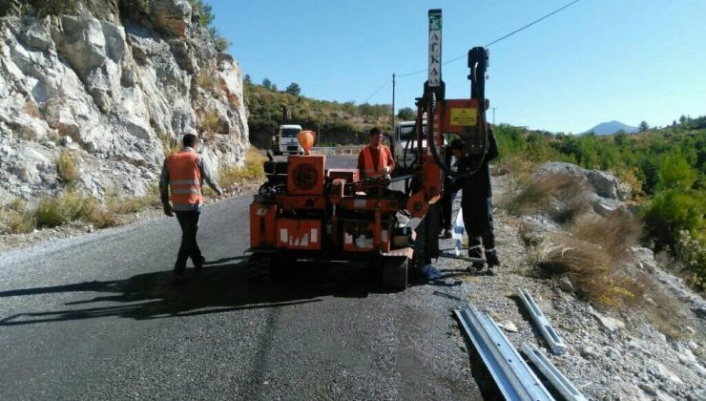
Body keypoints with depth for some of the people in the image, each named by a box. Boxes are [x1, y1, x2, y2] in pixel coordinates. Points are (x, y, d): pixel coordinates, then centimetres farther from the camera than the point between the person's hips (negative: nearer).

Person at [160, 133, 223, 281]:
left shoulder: (169, 159, 8)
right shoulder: (198, 159, -3)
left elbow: (163, 184, 6)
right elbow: (209, 179, 4)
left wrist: (165, 204, 13)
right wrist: (219, 190, 23)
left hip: (177, 205, 5)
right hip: (193, 203, -5)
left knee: (188, 234, 20)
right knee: (189, 236, 1)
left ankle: (198, 262, 33)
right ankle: (179, 270, -4)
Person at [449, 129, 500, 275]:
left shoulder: (480, 156, -7)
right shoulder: (461, 163, 12)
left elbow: (494, 152, -25)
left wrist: (489, 133, -29)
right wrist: (449, 189, 6)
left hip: (483, 198, -6)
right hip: (467, 200, 6)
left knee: (486, 231, -2)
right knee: (472, 232, 7)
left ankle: (492, 262, 6)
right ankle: (476, 261, 14)